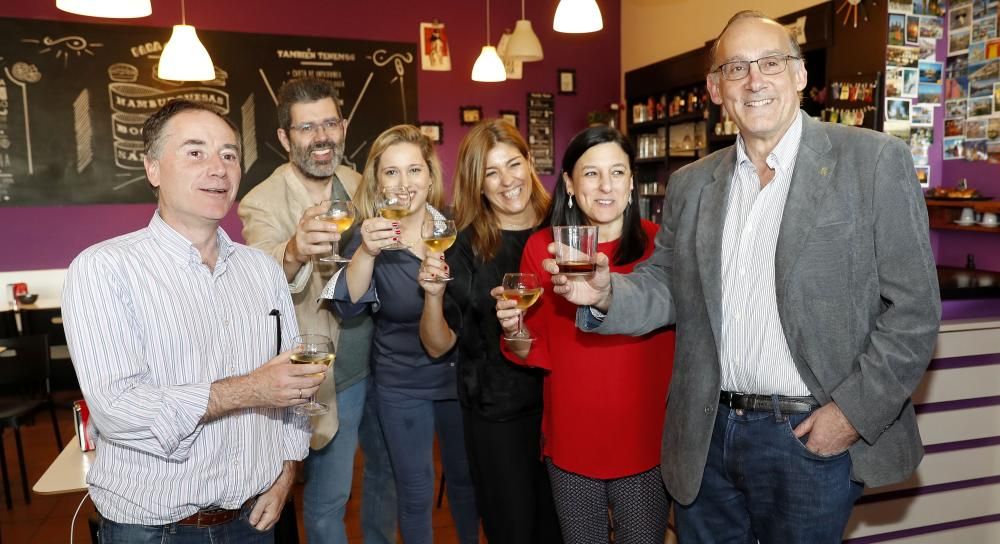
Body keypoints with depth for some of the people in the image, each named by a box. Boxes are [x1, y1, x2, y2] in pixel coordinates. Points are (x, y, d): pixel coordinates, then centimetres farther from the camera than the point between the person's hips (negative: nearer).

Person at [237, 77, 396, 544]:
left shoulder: (358, 184, 1)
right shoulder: (264, 203, -17)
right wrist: (293, 252, -57)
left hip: (381, 361, 6)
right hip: (329, 377, -6)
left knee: (388, 470, 24)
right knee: (329, 499, 11)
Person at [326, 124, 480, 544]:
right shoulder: (369, 236, -13)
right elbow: (348, 307, -31)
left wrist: (437, 293, -27)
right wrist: (366, 251, -47)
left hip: (457, 375, 2)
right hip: (400, 384, -2)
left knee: (466, 478, 20)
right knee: (415, 491, 12)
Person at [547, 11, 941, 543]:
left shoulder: (874, 160, -7)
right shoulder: (690, 184, 5)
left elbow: (913, 308, -7)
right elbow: (665, 288, 8)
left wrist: (855, 410, -12)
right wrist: (606, 294, -12)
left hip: (812, 437, -3)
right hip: (706, 436, 4)